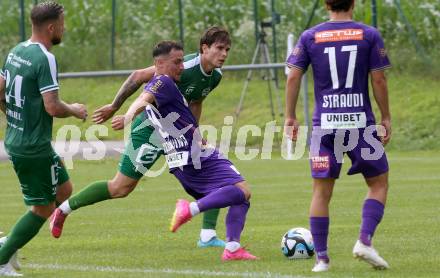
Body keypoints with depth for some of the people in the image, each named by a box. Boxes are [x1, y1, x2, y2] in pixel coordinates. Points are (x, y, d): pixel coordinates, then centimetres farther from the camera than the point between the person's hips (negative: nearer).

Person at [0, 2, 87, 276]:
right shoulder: (45, 58, -20)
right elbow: (52, 107, -24)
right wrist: (74, 110, -4)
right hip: (34, 147, -9)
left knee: (64, 190, 20)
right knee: (43, 209, 3)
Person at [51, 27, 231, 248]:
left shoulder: (215, 76, -1)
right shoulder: (184, 67, -27)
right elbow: (139, 77, -20)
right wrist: (114, 107, -14)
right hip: (150, 129, -8)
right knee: (121, 188, -3)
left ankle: (208, 236, -3)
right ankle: (64, 209, 14)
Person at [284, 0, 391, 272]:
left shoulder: (309, 37, 5)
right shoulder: (369, 35, 0)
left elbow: (293, 77, 1)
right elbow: (379, 80, -2)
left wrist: (290, 117, 8)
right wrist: (386, 118, 6)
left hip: (324, 124, 2)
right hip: (361, 123, -2)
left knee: (322, 191, 8)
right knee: (379, 183, 13)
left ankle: (322, 257, 5)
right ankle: (365, 241, -5)